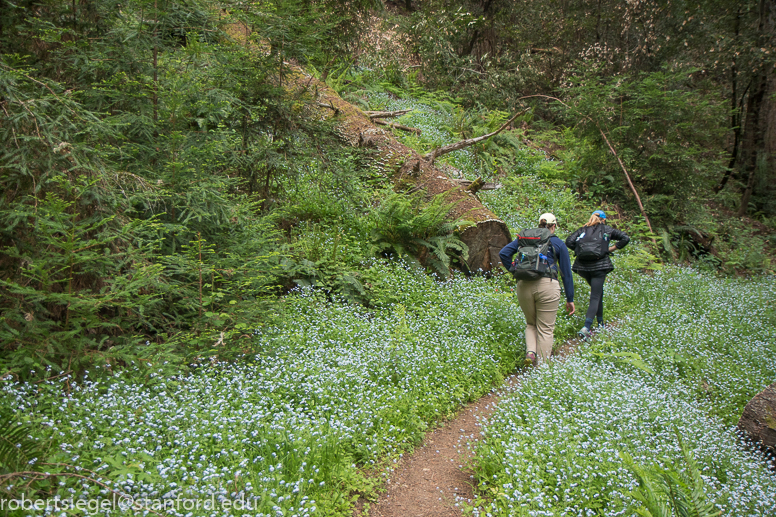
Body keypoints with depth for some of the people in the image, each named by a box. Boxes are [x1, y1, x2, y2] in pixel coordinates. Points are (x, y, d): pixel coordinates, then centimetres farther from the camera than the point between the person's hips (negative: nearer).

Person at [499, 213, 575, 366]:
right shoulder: (558, 243, 8)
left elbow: (503, 253, 3)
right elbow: (566, 273, 9)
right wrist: (570, 299, 13)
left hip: (524, 286, 3)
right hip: (547, 286, -3)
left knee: (531, 324, 21)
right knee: (545, 329, 7)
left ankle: (530, 352, -2)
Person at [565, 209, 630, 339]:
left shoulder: (582, 229, 13)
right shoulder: (607, 229, 9)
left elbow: (569, 242, 0)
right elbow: (625, 238, 2)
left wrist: (579, 250, 11)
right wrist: (612, 248, 7)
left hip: (583, 266, 4)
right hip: (599, 265, -4)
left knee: (598, 292, 25)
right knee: (595, 297, -5)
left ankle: (600, 322, 29)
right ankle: (586, 328, -21)